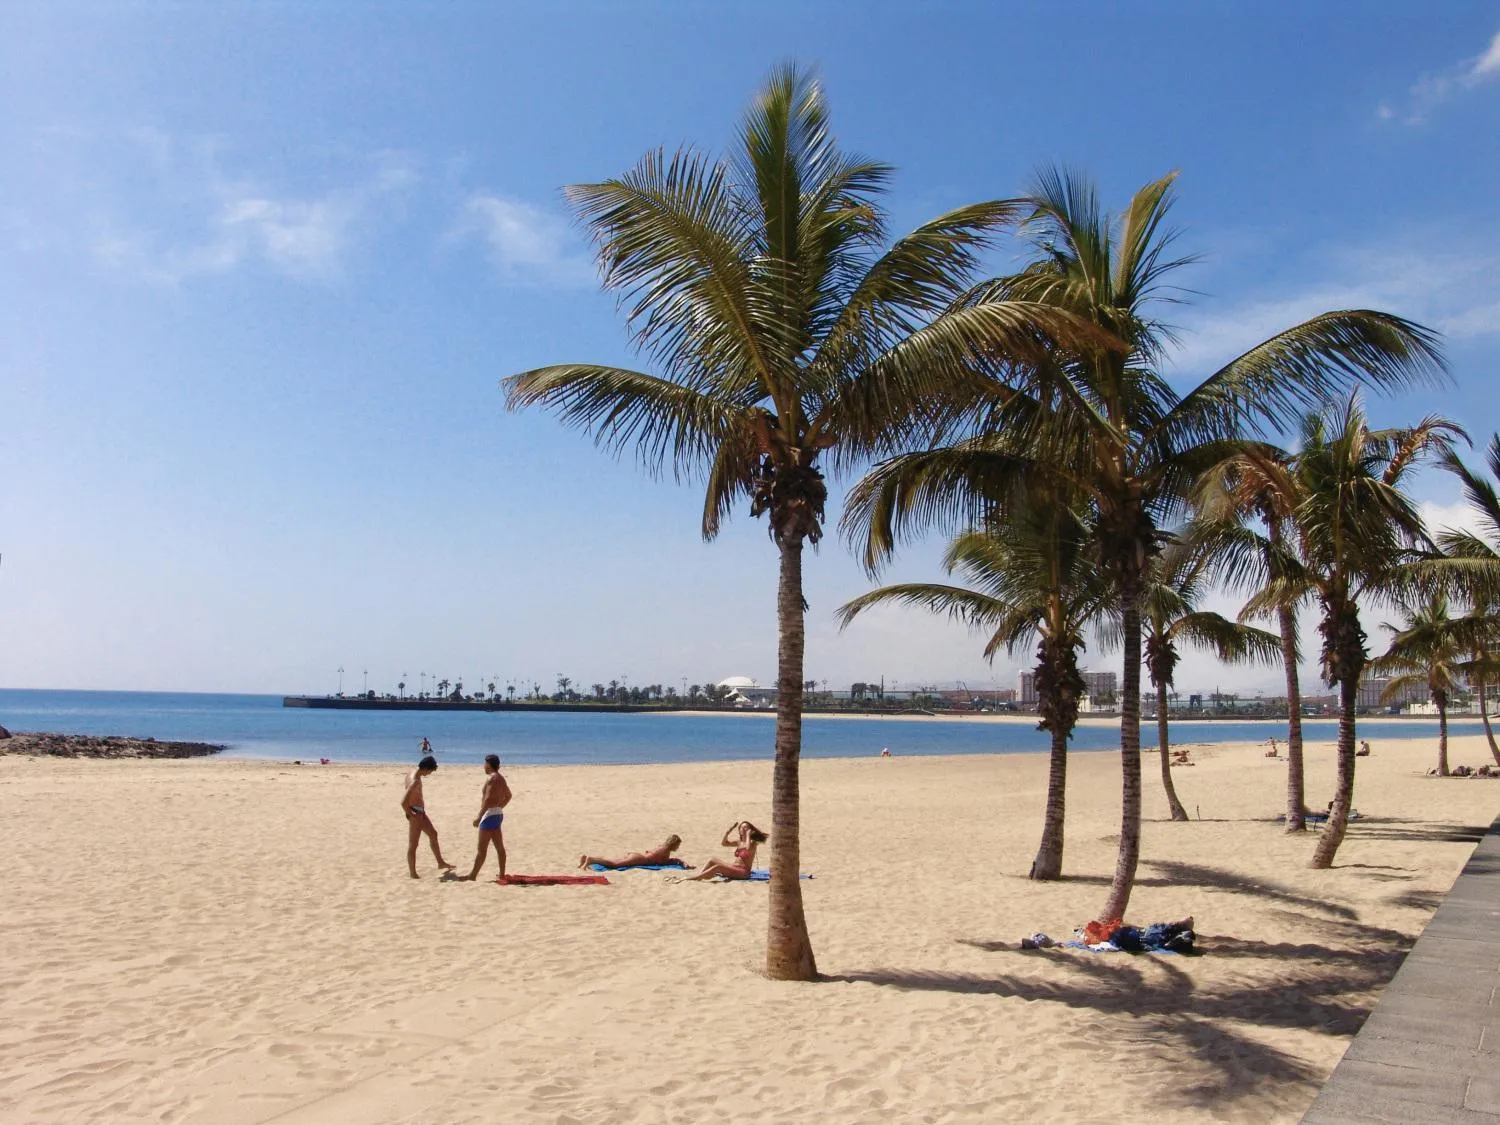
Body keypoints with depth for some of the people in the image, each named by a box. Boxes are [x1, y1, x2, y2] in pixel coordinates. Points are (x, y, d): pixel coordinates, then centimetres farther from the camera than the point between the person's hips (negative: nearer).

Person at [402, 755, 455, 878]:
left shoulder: (413, 773, 5)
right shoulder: (415, 781, -26)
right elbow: (403, 802, -32)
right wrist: (410, 815, -18)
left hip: (420, 811, 11)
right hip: (415, 813, -11)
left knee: (433, 834, 21)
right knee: (413, 844, 0)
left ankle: (441, 863, 33)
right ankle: (413, 873, 10)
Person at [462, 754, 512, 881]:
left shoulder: (492, 778, -15)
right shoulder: (500, 777, 14)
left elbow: (488, 799, -24)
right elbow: (508, 796, 27)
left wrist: (479, 817, -24)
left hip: (490, 815, -10)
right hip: (498, 814, 10)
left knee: (482, 848, -5)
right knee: (499, 846, 11)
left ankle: (473, 875, 0)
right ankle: (502, 874, 15)